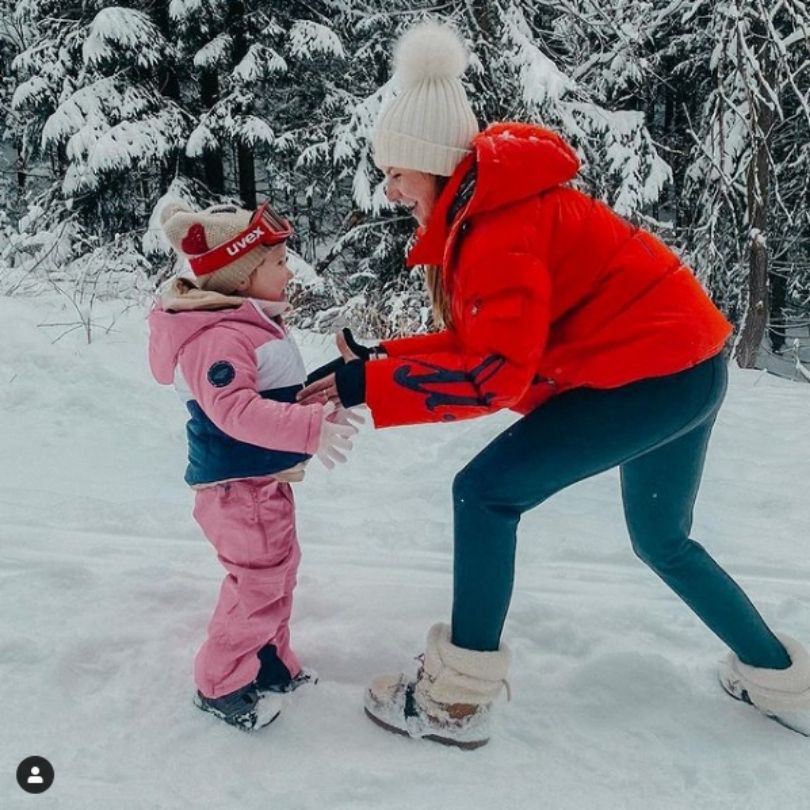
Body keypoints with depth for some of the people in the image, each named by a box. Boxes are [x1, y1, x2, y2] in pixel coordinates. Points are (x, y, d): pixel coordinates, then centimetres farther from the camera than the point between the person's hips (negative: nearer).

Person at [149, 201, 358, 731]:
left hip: (264, 480, 11)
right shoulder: (218, 336, -24)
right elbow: (235, 410, -37)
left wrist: (319, 408, 8)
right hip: (238, 485, -11)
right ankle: (221, 686, 18)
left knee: (278, 571, 21)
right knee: (258, 582, -2)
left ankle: (271, 664, 38)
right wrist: (311, 429, -40)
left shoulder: (252, 325, 11)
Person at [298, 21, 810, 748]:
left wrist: (367, 386, -21)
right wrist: (381, 359, 0)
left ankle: (456, 701, 0)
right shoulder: (482, 212, 10)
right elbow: (482, 341, 8)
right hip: (681, 358, 10)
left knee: (485, 493, -10)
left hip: (653, 369, -10)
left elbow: (494, 376, -24)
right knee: (661, 539, 24)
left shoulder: (501, 224, -20)